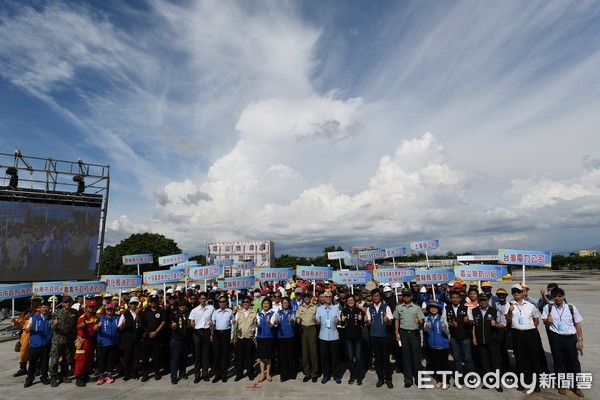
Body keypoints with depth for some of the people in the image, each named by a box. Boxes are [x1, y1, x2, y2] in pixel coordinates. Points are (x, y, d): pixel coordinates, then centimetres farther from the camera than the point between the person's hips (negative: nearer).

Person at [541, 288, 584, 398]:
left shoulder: (571, 308, -1)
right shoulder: (548, 307, -1)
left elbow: (577, 324, 3)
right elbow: (545, 321, 9)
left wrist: (580, 339, -1)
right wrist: (547, 320, -14)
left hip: (570, 338, 0)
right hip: (556, 338, 0)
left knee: (574, 362, 6)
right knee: (558, 362, 10)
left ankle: (575, 386, 26)